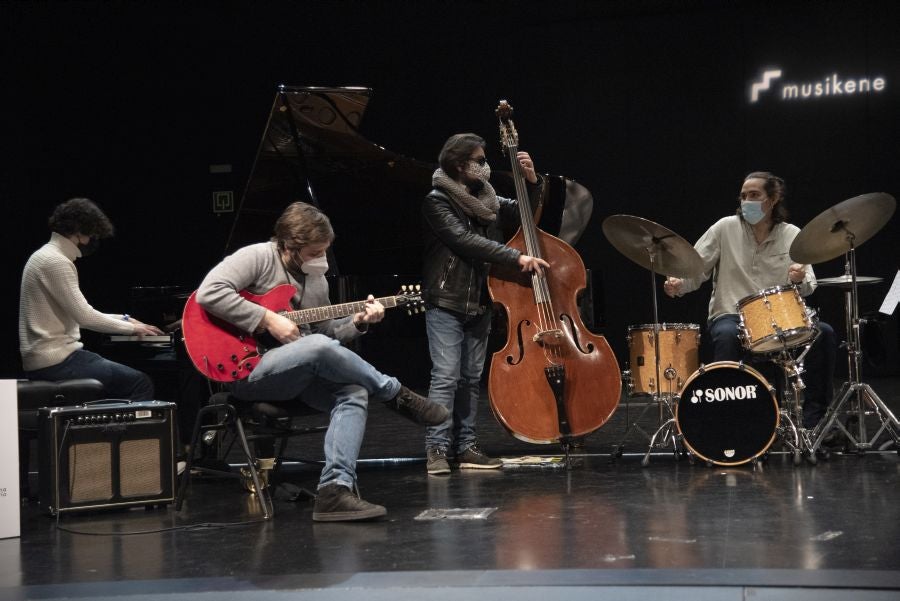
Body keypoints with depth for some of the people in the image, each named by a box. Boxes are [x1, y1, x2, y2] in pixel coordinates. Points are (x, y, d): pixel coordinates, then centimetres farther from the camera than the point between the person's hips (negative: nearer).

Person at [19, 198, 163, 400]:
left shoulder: (46, 257, 17)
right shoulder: (56, 262, -14)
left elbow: (79, 313, 22)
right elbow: (84, 317, -18)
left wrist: (124, 320, 16)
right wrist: (131, 328, -6)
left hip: (43, 359, 10)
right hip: (56, 361, -10)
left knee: (122, 376, 21)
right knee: (141, 383, -11)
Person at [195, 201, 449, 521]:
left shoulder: (317, 279, 16)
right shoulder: (257, 258, -9)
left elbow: (326, 330, 21)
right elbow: (208, 293, -23)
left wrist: (357, 322, 1)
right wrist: (268, 318, -22)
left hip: (298, 374, 8)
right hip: (249, 372, -8)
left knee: (354, 394, -22)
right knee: (320, 347, -35)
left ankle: (336, 488, -30)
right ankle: (397, 396, -14)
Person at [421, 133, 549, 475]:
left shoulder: (485, 198, 11)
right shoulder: (438, 201, -10)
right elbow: (466, 240, -21)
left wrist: (531, 183, 2)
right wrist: (517, 258, -25)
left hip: (479, 302, 7)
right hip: (446, 302, -7)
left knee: (472, 377, 8)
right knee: (446, 376, -11)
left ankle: (465, 446, 12)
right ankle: (437, 449, -9)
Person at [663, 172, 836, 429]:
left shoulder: (792, 235, 6)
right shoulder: (725, 228, 1)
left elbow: (808, 286, 2)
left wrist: (799, 280, -22)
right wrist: (678, 285, -22)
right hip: (731, 315, -2)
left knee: (823, 332, -21)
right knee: (727, 336, -37)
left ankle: (813, 416, -9)